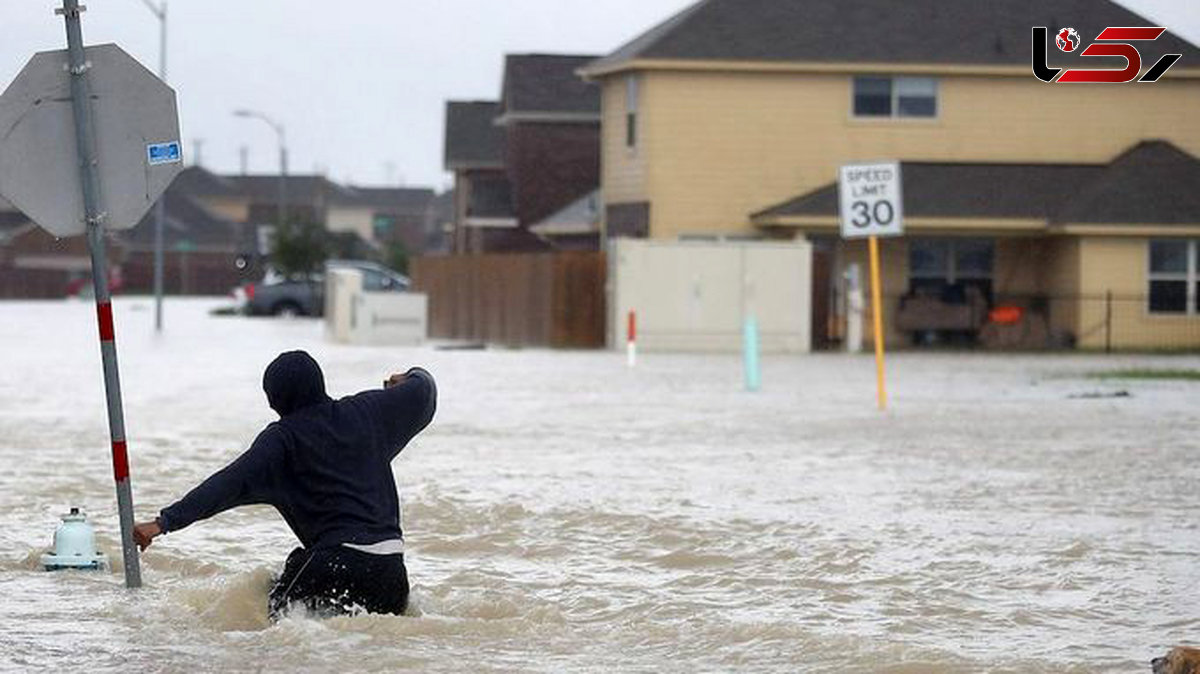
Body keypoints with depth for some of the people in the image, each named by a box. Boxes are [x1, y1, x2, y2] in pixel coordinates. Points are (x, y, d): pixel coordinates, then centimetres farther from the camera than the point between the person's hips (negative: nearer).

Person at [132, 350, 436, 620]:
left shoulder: (283, 437, -3)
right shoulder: (363, 412, 10)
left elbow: (231, 483, -13)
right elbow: (422, 391, 22)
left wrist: (165, 522, -18)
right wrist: (415, 377, 49)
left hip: (337, 559, -5)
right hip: (391, 569, 5)